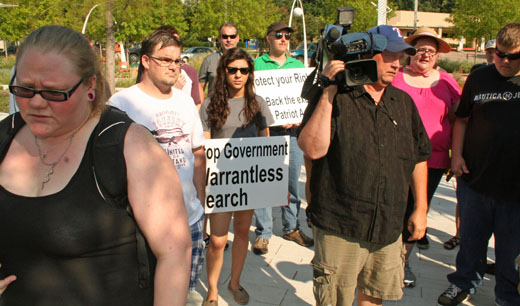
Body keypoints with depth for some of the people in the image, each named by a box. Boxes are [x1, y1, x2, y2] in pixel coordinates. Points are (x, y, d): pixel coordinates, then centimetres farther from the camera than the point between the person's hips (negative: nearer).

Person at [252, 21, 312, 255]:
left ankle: (291, 227, 25)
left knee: (293, 182, 10)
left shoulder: (298, 65, 14)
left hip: (294, 131, 4)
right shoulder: (257, 65, 3)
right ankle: (263, 233, 11)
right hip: (265, 132, -3)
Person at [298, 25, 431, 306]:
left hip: (388, 228, 5)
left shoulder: (404, 102, 9)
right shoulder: (335, 99, -8)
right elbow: (313, 149, -22)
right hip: (339, 227, -4)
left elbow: (419, 157, 15)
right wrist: (328, 92, -22)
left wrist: (420, 208, 14)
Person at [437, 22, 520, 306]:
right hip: (475, 177, 2)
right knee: (471, 237, 16)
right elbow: (462, 119, 11)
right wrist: (456, 154, 1)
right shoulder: (479, 78, 4)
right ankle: (464, 282, 37)